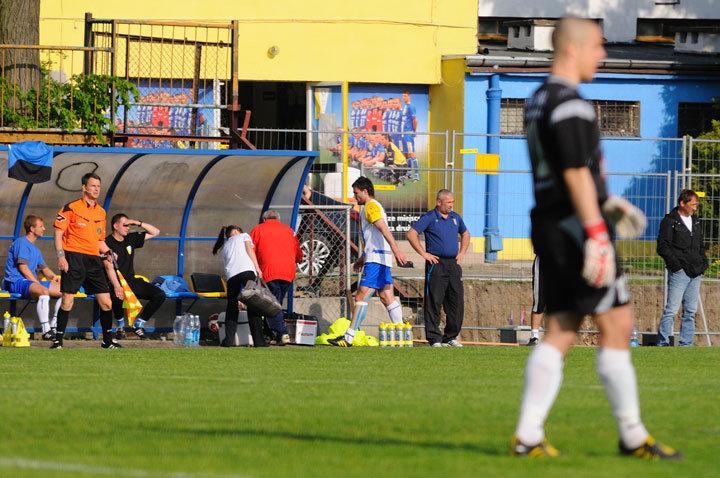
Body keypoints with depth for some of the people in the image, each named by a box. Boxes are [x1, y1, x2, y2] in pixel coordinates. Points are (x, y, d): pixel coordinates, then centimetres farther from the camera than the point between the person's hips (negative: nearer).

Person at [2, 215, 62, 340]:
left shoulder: (35, 249, 24)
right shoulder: (21, 243, -7)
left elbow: (44, 268, 30)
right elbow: (23, 267, -15)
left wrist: (53, 276, 7)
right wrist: (37, 284, -16)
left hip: (32, 282, 10)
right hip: (16, 282, -10)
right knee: (44, 291, -38)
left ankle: (53, 326, 0)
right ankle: (46, 331, -44)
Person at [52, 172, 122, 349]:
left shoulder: (101, 212, 17)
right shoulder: (71, 208, -1)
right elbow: (58, 233, -3)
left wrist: (108, 252, 5)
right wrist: (61, 256, -14)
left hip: (93, 259, 5)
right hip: (74, 258, -5)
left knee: (106, 302, 1)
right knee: (67, 301, -10)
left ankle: (108, 340, 15)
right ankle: (58, 340, -1)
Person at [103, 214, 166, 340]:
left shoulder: (131, 239, 11)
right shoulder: (107, 243, -9)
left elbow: (155, 232, 16)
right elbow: (109, 268, -21)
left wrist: (138, 223, 0)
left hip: (131, 281, 6)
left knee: (160, 295, -12)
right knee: (117, 296, -41)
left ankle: (138, 324, 4)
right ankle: (120, 326, -12)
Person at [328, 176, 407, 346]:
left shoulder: (371, 207, -10)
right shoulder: (372, 207, 23)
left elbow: (384, 229, -24)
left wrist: (396, 250, -35)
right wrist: (362, 258, 35)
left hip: (375, 261, -10)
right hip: (382, 259, 10)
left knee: (361, 297, -10)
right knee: (387, 297, 8)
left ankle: (348, 337, -11)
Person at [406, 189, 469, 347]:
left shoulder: (455, 217, 15)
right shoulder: (429, 217, -4)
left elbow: (465, 234, 32)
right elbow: (411, 234, -10)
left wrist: (462, 253, 18)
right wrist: (424, 254, -11)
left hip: (453, 264, 6)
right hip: (436, 263, -6)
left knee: (456, 302, 5)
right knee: (434, 302, -6)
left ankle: (450, 337, 14)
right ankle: (434, 338, -3)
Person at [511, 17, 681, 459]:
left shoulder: (539, 101, 17)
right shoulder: (570, 105, -14)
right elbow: (576, 174, -20)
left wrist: (608, 202, 28)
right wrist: (596, 233, -22)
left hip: (547, 221, 10)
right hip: (576, 224, -10)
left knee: (560, 332, 7)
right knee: (616, 324, -3)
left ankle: (528, 435, 0)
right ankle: (632, 435, 0)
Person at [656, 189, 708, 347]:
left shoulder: (695, 221, 19)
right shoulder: (669, 222, -3)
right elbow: (663, 247, -8)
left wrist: (703, 263, 14)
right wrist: (676, 264, -14)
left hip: (696, 274, 7)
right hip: (679, 273, -7)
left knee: (691, 311, 7)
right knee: (672, 309, -12)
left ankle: (686, 343, 10)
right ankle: (663, 343, -10)